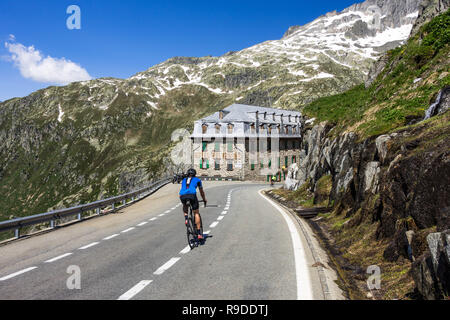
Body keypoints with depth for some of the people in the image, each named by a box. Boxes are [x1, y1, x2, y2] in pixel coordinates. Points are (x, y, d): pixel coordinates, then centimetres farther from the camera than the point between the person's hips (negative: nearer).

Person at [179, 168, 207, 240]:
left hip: (182, 196, 2)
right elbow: (201, 192, 38)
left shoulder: (184, 180, 33)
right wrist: (204, 200, 52)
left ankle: (186, 218, 11)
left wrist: (183, 198, 59)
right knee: (196, 213, 10)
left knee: (185, 206, 36)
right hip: (192, 195, -2)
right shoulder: (197, 180, 27)